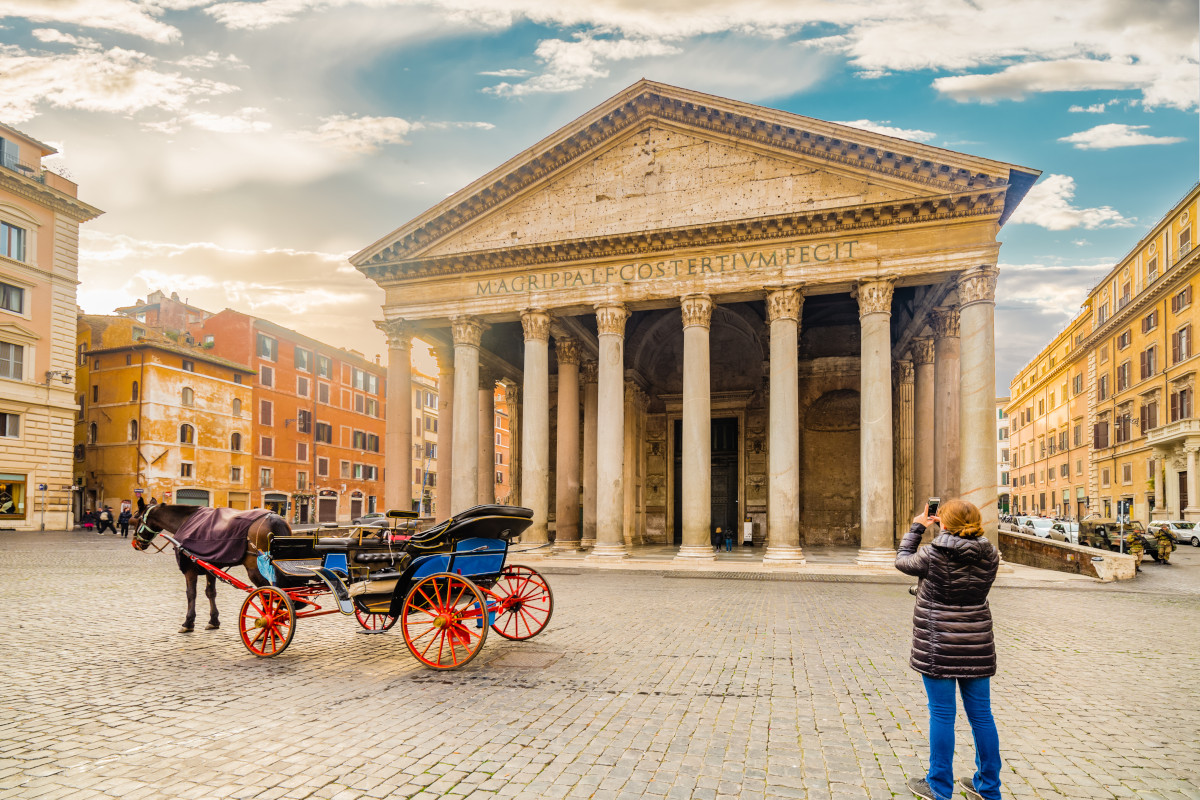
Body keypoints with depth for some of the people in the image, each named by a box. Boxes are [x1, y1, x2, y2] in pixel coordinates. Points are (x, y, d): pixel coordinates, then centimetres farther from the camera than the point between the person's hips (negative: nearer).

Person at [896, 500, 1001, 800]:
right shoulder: (989, 555, -3)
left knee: (942, 715, 4)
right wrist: (962, 528, 14)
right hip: (977, 646, 5)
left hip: (939, 647, -5)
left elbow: (903, 560, 3)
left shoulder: (934, 554, -15)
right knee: (981, 716, 14)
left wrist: (916, 528, 12)